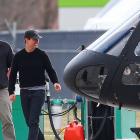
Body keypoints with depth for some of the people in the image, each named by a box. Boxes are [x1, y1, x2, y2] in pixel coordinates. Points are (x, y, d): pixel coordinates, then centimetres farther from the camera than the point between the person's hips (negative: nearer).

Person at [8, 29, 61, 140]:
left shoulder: (42, 55, 1)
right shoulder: (18, 56, 5)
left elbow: (50, 70, 3)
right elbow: (13, 75, 8)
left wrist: (55, 82, -15)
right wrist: (11, 92, 0)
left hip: (38, 91, -3)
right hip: (24, 92, 3)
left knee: (33, 121, -11)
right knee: (29, 122, 7)